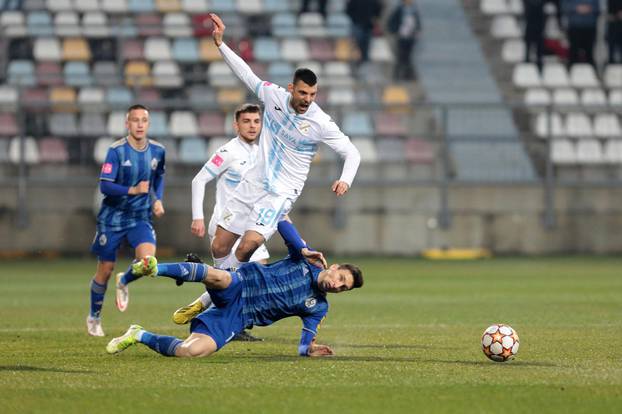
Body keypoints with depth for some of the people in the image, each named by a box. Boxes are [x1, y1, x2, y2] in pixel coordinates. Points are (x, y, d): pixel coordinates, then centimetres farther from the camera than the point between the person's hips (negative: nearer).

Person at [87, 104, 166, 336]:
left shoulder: (157, 151, -1)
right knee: (105, 270, 5)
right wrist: (132, 190, -32)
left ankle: (124, 282, 14)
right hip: (112, 217, -3)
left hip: (140, 217, 3)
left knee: (148, 259, -21)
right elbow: (104, 186, -19)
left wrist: (158, 200, 3)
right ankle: (94, 317, 27)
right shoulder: (116, 151, -15)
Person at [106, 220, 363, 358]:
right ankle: (154, 269, -38)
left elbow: (305, 344, 10)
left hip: (238, 318, 1)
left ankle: (140, 336, -1)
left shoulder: (318, 308, 12)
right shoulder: (305, 260, 7)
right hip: (237, 288, -1)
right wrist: (303, 249, -9)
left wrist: (308, 350, -14)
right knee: (217, 276, -42)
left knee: (191, 351, -24)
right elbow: (282, 223, 3)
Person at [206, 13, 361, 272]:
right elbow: (245, 73, 11)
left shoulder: (321, 123, -16)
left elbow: (352, 153, -10)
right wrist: (220, 43, 8)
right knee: (219, 247, 3)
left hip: (281, 194, -5)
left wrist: (345, 180, -29)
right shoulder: (274, 96, -5)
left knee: (248, 246, -24)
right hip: (253, 183, 5)